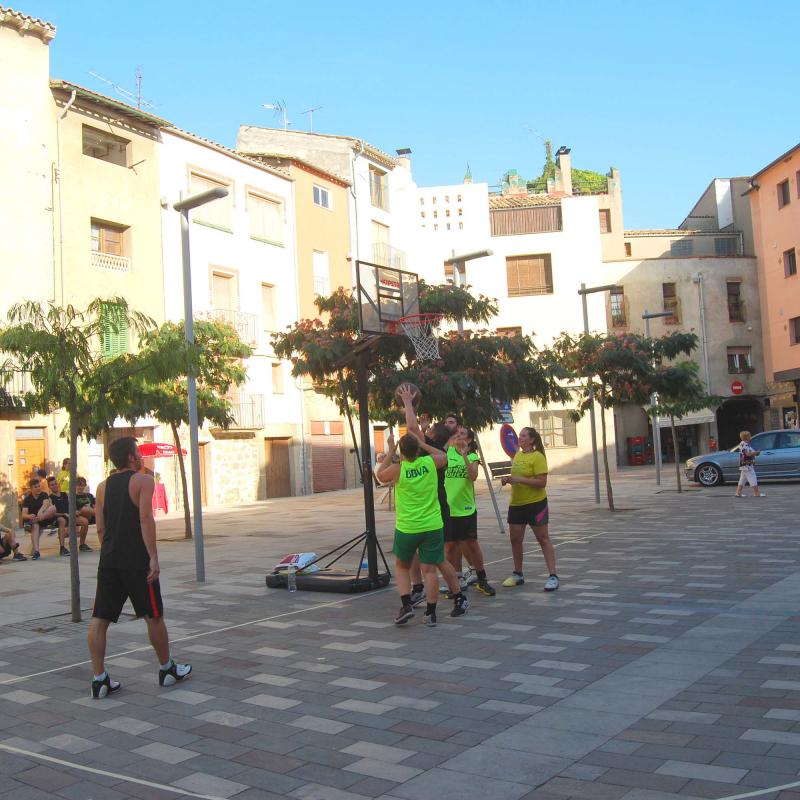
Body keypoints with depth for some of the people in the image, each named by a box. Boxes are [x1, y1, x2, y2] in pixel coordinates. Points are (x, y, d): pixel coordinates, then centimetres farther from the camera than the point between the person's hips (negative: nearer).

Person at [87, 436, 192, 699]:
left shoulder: (103, 487, 12)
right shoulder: (142, 481, -5)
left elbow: (100, 528, 12)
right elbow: (145, 519, -16)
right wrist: (153, 558, -17)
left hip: (108, 560, 5)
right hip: (136, 559, -5)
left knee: (99, 618, 5)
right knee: (153, 616, 9)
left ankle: (99, 679, 4)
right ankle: (167, 669, 22)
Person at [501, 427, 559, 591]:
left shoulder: (538, 457, -13)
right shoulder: (518, 455, 11)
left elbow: (542, 482, -19)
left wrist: (518, 479, -24)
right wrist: (508, 479, 4)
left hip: (535, 503, -7)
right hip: (516, 503, 8)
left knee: (543, 539, -2)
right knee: (515, 540, 10)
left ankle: (553, 576, 1)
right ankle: (517, 575, 23)